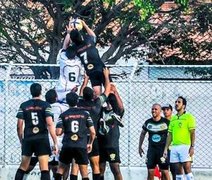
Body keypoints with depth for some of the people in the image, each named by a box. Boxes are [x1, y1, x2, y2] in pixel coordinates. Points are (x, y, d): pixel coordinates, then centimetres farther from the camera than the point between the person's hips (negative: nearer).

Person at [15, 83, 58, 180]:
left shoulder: (23, 106, 7)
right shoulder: (45, 105, -1)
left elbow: (19, 126, 5)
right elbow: (50, 124, -10)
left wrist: (21, 141, 18)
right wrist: (55, 142, -9)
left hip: (28, 139, 3)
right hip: (42, 139, -3)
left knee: (22, 167, 14)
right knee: (44, 169, -5)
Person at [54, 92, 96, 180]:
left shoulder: (63, 115, 3)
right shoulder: (85, 114, 5)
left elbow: (58, 132, -5)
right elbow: (93, 132, 2)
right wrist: (90, 143, 18)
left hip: (67, 146, 0)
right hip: (81, 146, 0)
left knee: (61, 168, 18)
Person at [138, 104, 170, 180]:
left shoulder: (166, 122, -4)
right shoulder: (148, 122, 6)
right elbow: (143, 134, 20)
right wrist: (140, 147, 18)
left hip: (163, 149, -3)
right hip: (151, 149, 3)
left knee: (165, 172, -5)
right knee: (150, 172, 2)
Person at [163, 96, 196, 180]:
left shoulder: (188, 117, 0)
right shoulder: (173, 119, 17)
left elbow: (192, 133, -5)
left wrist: (192, 147, -14)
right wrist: (166, 149, 13)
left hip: (185, 146, -6)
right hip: (174, 147, 6)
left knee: (187, 169, -10)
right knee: (178, 171, 5)